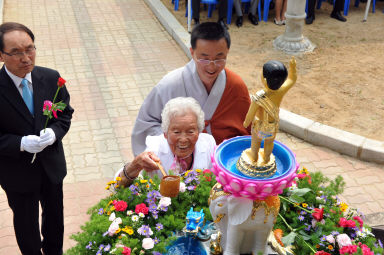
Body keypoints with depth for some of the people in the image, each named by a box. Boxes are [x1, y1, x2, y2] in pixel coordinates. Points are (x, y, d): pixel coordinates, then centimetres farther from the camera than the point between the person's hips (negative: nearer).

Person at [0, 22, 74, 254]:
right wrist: (21, 144, -31)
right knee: (26, 222, 20)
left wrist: (54, 132, -20)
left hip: (52, 166, 4)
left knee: (55, 215, 26)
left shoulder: (51, 78, -13)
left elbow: (66, 113, -1)